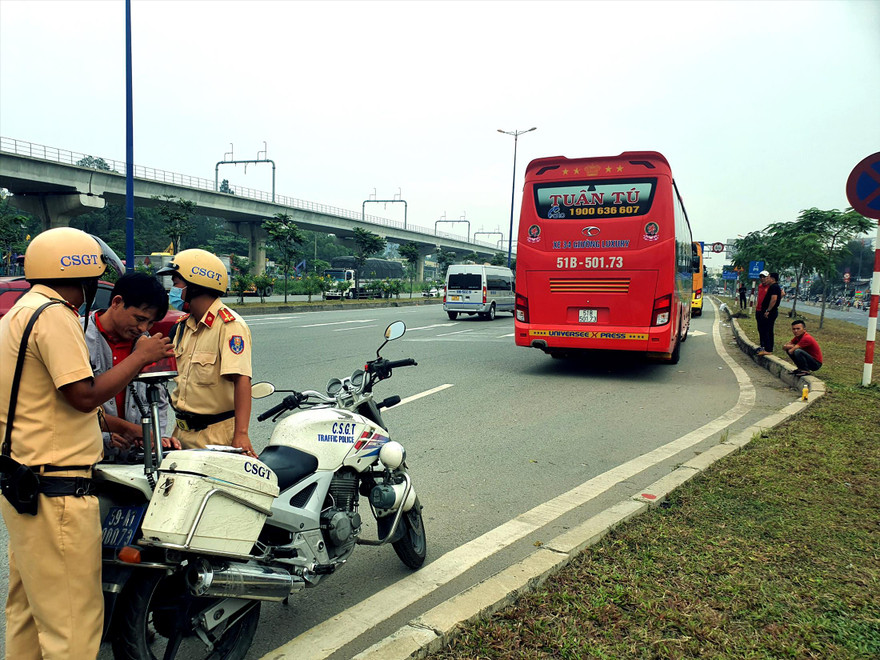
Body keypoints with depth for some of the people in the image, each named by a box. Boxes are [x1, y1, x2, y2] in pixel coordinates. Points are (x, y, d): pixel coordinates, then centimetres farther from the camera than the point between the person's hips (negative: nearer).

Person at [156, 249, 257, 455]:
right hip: (182, 431, 8)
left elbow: (241, 379, -26)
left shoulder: (229, 325, -16)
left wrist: (240, 434, -33)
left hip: (216, 433, -8)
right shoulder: (183, 325, 12)